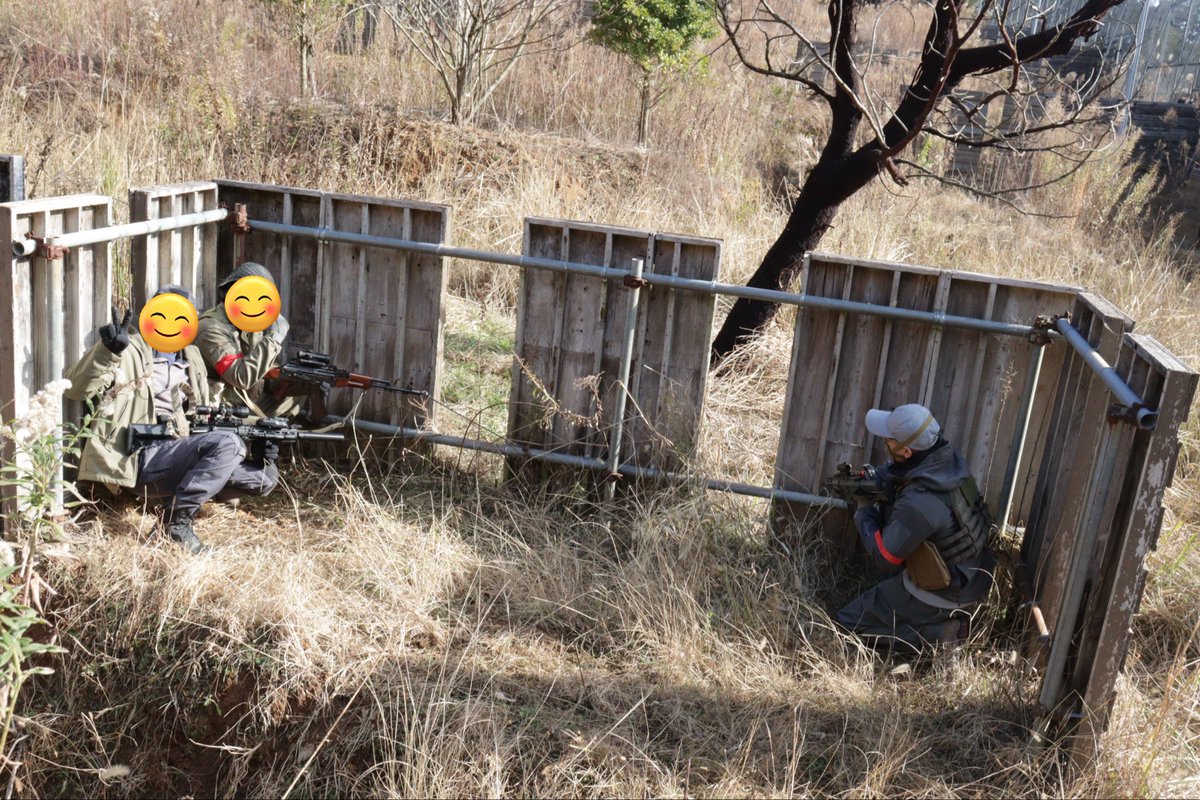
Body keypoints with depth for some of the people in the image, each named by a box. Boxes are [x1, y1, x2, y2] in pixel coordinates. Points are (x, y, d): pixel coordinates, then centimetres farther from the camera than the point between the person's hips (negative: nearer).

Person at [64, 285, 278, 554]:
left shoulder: (191, 359, 20)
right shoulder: (130, 352, 0)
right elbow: (76, 389, -12)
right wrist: (107, 350, -30)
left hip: (176, 455, 7)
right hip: (141, 461, -7)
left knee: (266, 475, -1)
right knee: (228, 443, -27)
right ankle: (179, 518, -21)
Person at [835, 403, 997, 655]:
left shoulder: (918, 504, -35)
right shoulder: (948, 459, -12)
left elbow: (884, 559, -20)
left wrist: (864, 511, -7)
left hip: (946, 594, -8)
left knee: (848, 622, 4)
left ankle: (933, 633, -1)